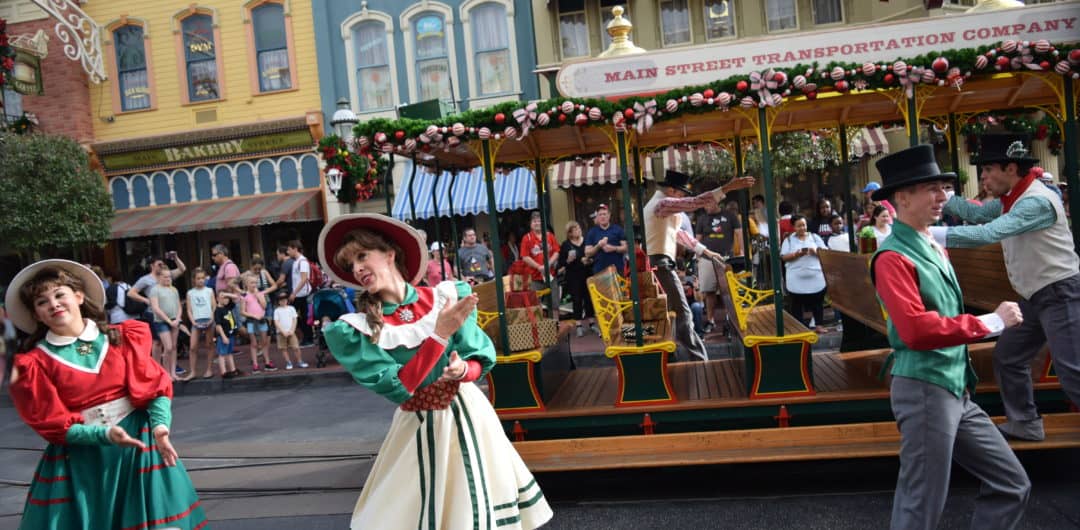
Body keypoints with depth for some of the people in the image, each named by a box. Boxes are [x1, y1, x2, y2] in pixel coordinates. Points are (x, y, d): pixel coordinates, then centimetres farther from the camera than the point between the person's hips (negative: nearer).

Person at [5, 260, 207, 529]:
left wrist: (160, 425, -23)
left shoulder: (121, 337, 0)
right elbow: (54, 424, -6)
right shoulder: (34, 363, -3)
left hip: (139, 440, 1)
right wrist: (105, 434, -21)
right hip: (80, 456, 0)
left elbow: (155, 385, -5)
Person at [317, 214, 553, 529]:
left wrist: (462, 370, -25)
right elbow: (397, 388, -19)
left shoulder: (446, 296, -7)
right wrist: (441, 334, -24)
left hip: (469, 414, 2)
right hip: (417, 426, -2)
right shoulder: (356, 329, -11)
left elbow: (481, 361, -3)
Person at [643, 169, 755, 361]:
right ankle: (699, 360, -8)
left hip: (653, 263, 11)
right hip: (660, 263, -11)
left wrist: (704, 250, 28)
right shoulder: (663, 203, -11)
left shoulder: (657, 204, 22)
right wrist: (727, 187, -26)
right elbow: (695, 202, -23)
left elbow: (677, 232, 28)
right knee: (682, 312, -9)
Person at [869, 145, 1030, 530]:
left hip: (956, 391, 9)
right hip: (924, 390, -9)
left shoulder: (934, 247, 13)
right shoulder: (893, 257, -16)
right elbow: (917, 330, -26)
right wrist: (990, 322, -19)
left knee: (1012, 487, 16)